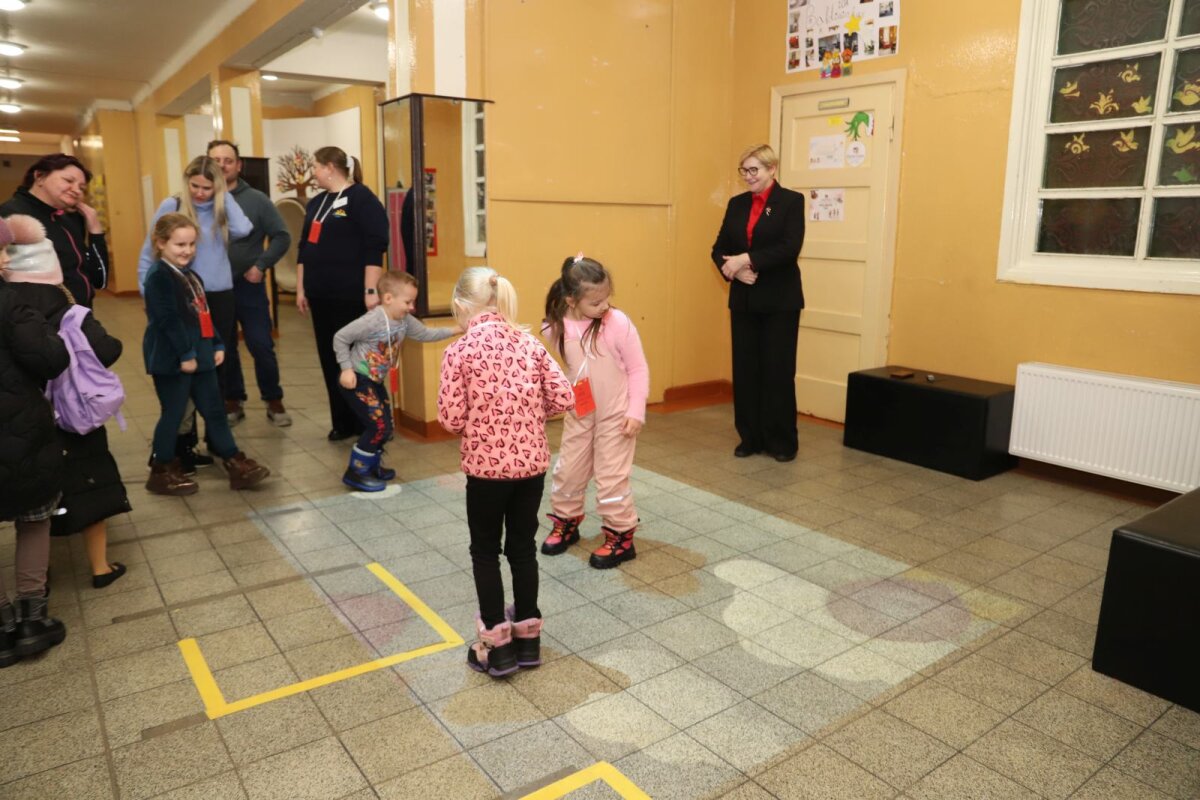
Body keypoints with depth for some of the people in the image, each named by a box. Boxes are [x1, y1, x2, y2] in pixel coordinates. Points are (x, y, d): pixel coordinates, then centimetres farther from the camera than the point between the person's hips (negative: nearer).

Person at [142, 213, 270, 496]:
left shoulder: (190, 276, 16)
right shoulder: (158, 276, -13)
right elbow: (167, 320, -20)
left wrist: (217, 345, 10)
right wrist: (185, 354, -21)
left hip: (199, 355, 9)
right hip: (173, 359, -9)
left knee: (214, 410, 10)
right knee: (173, 414, 1)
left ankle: (236, 464, 16)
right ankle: (162, 472, 16)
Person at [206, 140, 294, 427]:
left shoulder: (256, 199, -1)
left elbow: (281, 236, -1)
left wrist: (261, 265, -10)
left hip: (248, 286, -1)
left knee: (262, 346, -1)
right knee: (224, 350, 11)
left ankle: (274, 402, 14)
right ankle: (233, 402, 25)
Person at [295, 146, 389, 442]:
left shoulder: (362, 199, -8)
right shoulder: (316, 203, 16)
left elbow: (375, 248, -15)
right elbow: (304, 248, 21)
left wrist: (371, 290, -19)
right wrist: (301, 289, 18)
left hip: (351, 296, -7)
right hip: (321, 296, 8)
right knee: (330, 359, 9)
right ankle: (343, 422, 18)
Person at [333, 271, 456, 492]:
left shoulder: (404, 321, -2)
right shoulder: (372, 321, -25)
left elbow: (425, 334, 9)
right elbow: (340, 338, -19)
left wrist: (454, 330, 0)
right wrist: (346, 369, -21)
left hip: (376, 382, 9)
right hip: (357, 381, -9)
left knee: (384, 426, 12)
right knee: (378, 426, -13)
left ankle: (373, 466, 34)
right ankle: (355, 472, 1)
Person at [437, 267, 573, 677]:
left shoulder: (459, 351, -10)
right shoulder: (528, 341, 1)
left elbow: (451, 419, -13)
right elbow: (563, 398, -1)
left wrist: (474, 423, 8)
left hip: (486, 464, -4)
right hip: (532, 461, 4)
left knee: (485, 551, 13)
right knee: (523, 546, 16)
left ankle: (497, 644, 18)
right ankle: (528, 637, 27)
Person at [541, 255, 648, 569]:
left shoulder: (618, 323, -19)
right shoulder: (555, 328, -11)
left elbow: (638, 369, -11)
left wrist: (636, 411, -14)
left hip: (616, 415, -4)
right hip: (578, 414, 4)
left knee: (612, 477, 2)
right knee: (567, 471, 14)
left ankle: (621, 537, 19)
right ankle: (566, 524, 37)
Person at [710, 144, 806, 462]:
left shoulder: (791, 201, -3)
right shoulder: (737, 204, 11)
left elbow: (789, 248, -15)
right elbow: (720, 248, 7)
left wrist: (747, 259, -21)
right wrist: (733, 268, -14)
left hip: (779, 301, -4)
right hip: (744, 300, 5)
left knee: (778, 372, 1)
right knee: (744, 370, 6)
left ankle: (782, 442, 13)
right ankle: (750, 437, 18)